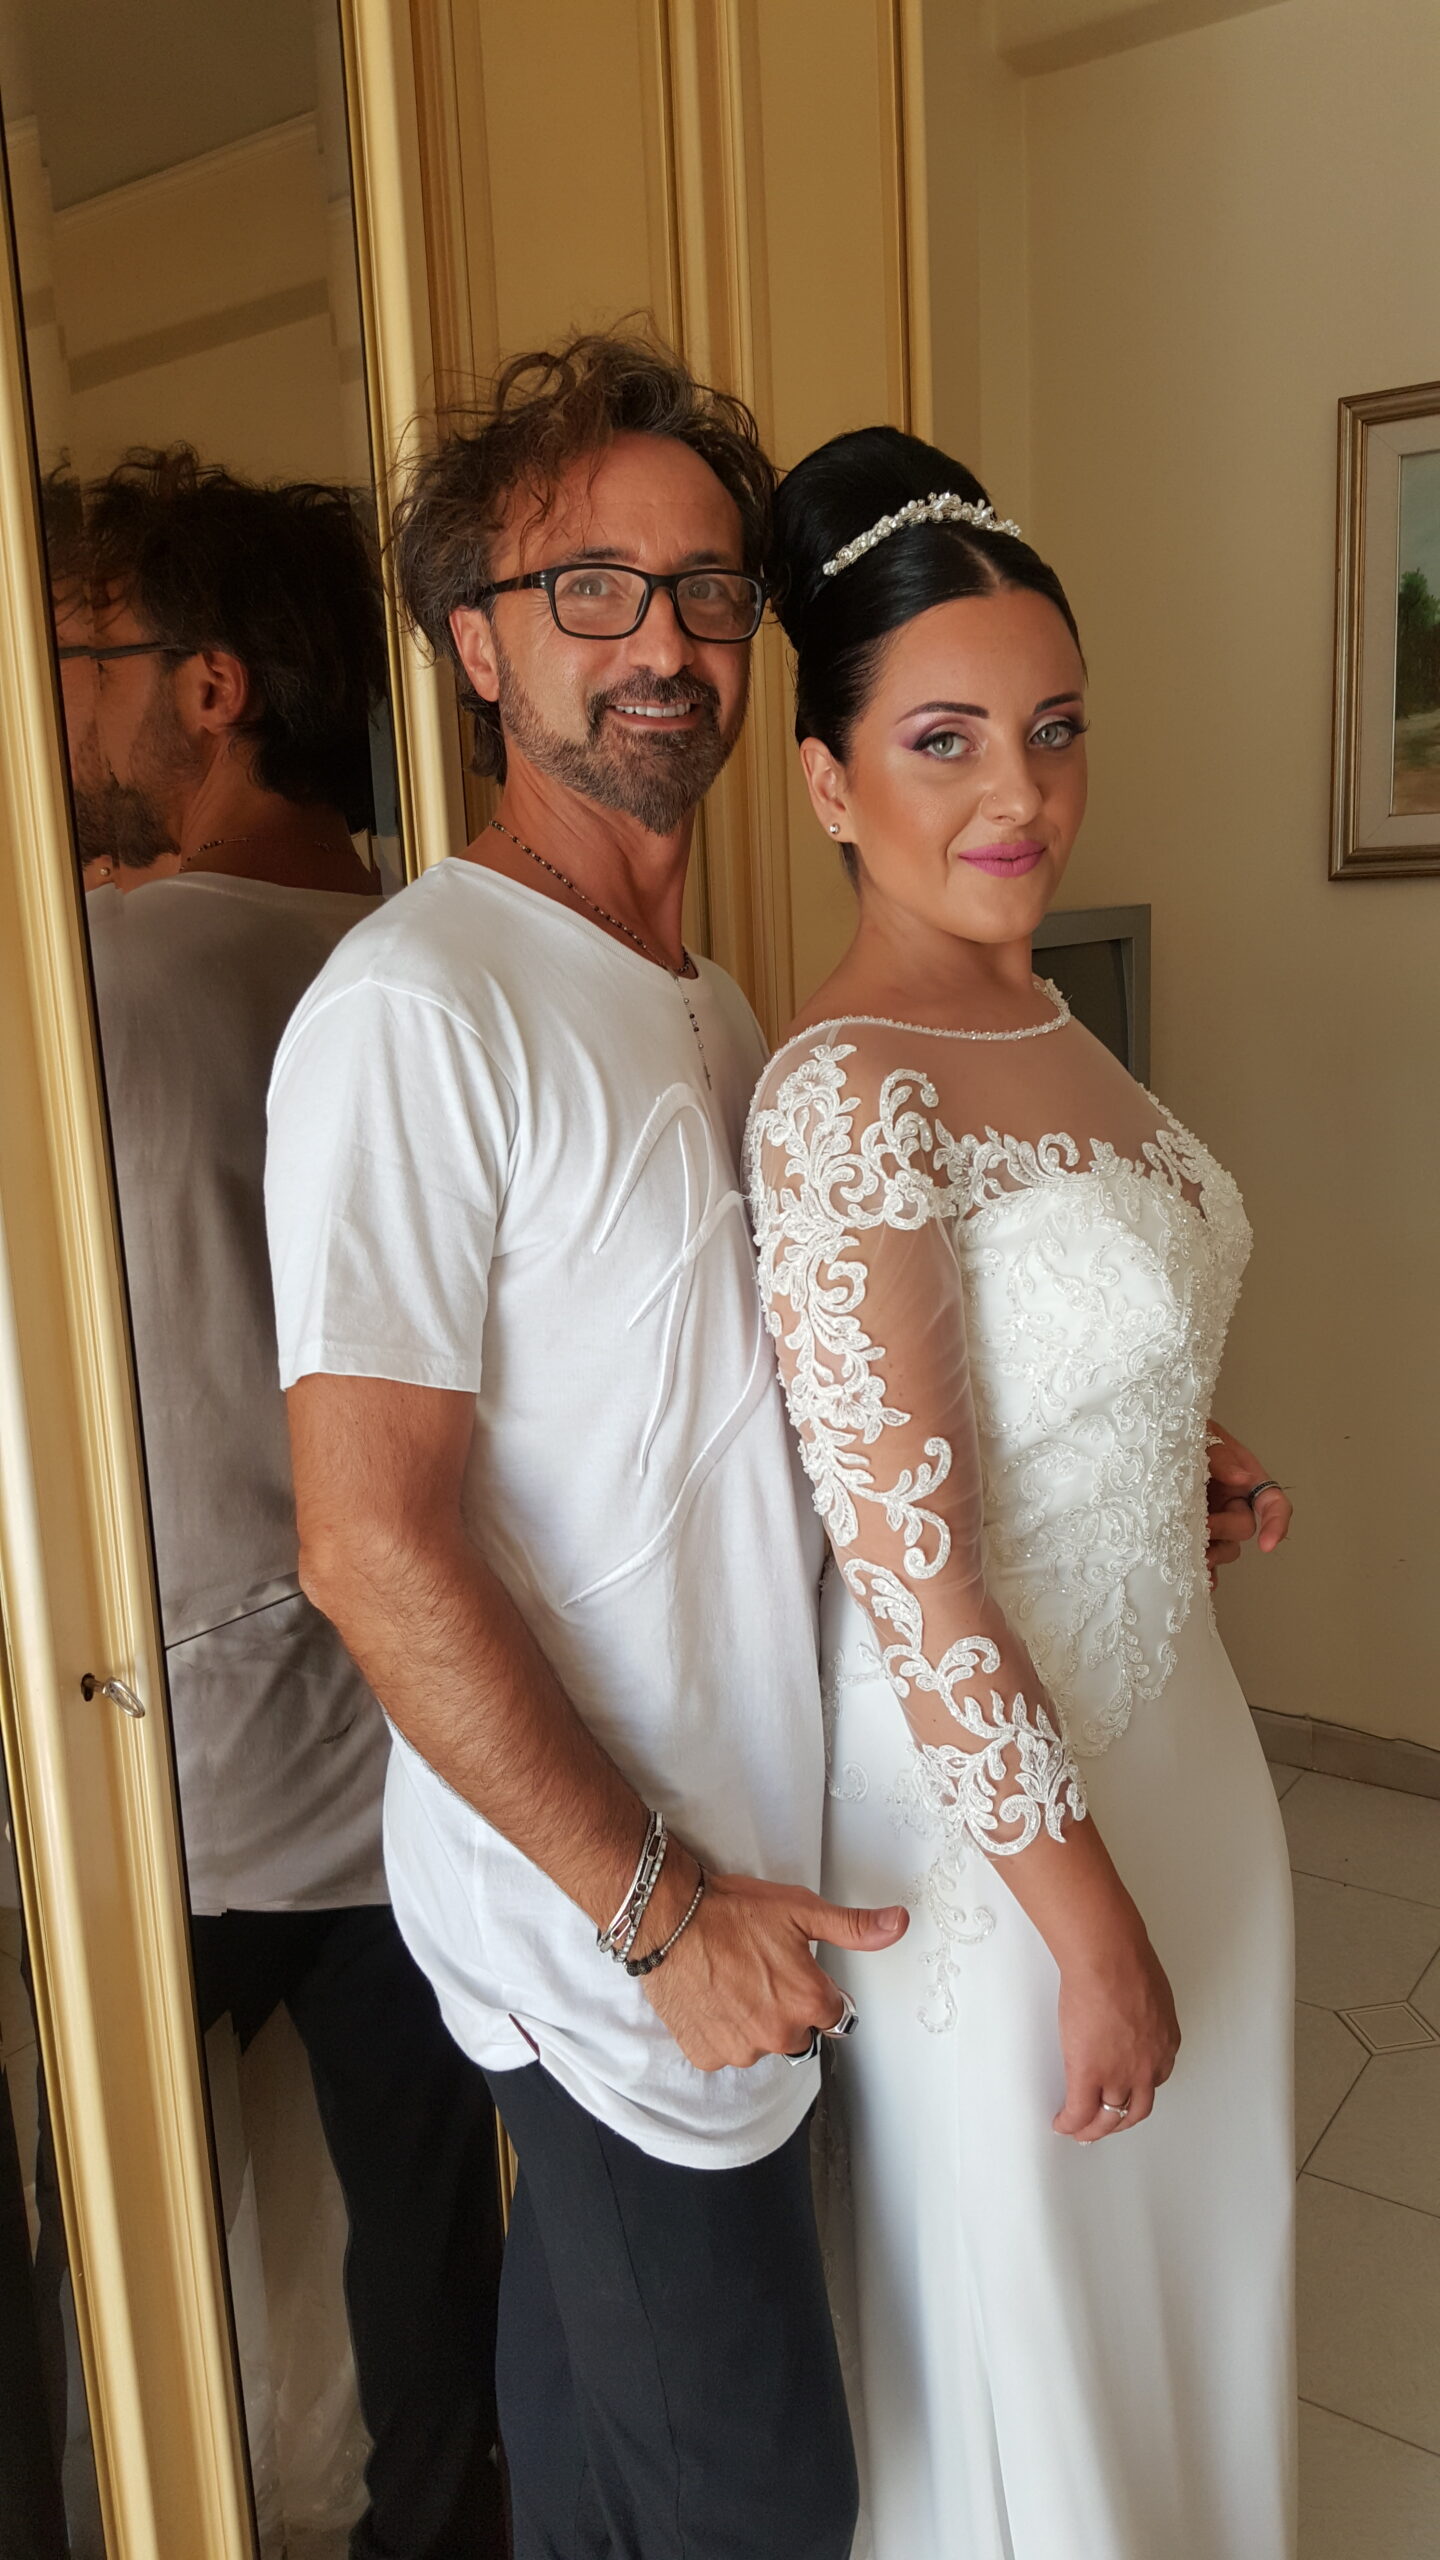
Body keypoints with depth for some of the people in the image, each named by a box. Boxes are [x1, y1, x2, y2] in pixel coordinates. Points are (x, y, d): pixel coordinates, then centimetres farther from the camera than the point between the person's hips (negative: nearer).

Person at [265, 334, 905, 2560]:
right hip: (603, 1917, -8)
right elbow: (372, 1545, -23)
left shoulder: (709, 1011, 9)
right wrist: (658, 1903, -18)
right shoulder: (418, 1008, -20)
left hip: (732, 1873, 8)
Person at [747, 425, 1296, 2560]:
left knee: (1177, 2252, 29)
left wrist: (1183, 1466, 0)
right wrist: (1093, 1928, -17)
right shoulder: (849, 1092, -25)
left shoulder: (1041, 1016, 2)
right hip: (988, 1799, -8)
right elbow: (911, 1583, -24)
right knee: (1028, 2303, 18)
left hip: (1162, 1727, 8)